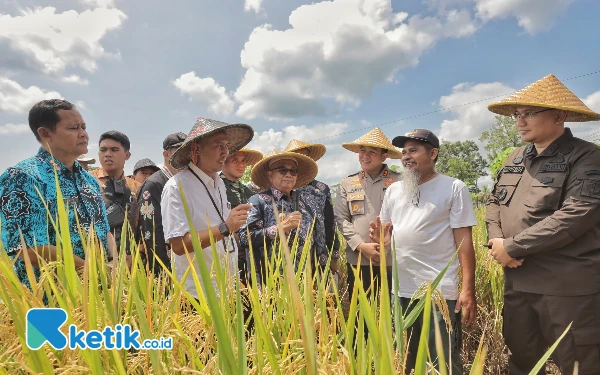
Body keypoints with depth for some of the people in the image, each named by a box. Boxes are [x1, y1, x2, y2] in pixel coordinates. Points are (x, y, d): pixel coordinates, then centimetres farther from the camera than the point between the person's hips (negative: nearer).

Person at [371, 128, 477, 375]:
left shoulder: (454, 188, -4)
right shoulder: (393, 190, 9)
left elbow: (464, 240, -8)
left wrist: (468, 289, -14)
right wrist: (380, 239, -8)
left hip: (440, 291, -4)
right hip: (401, 290, 5)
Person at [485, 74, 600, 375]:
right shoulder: (514, 159, 10)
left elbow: (575, 215, -23)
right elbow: (494, 202, 13)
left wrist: (513, 246, -19)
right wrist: (496, 240, -7)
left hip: (568, 287, -6)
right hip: (517, 281, 6)